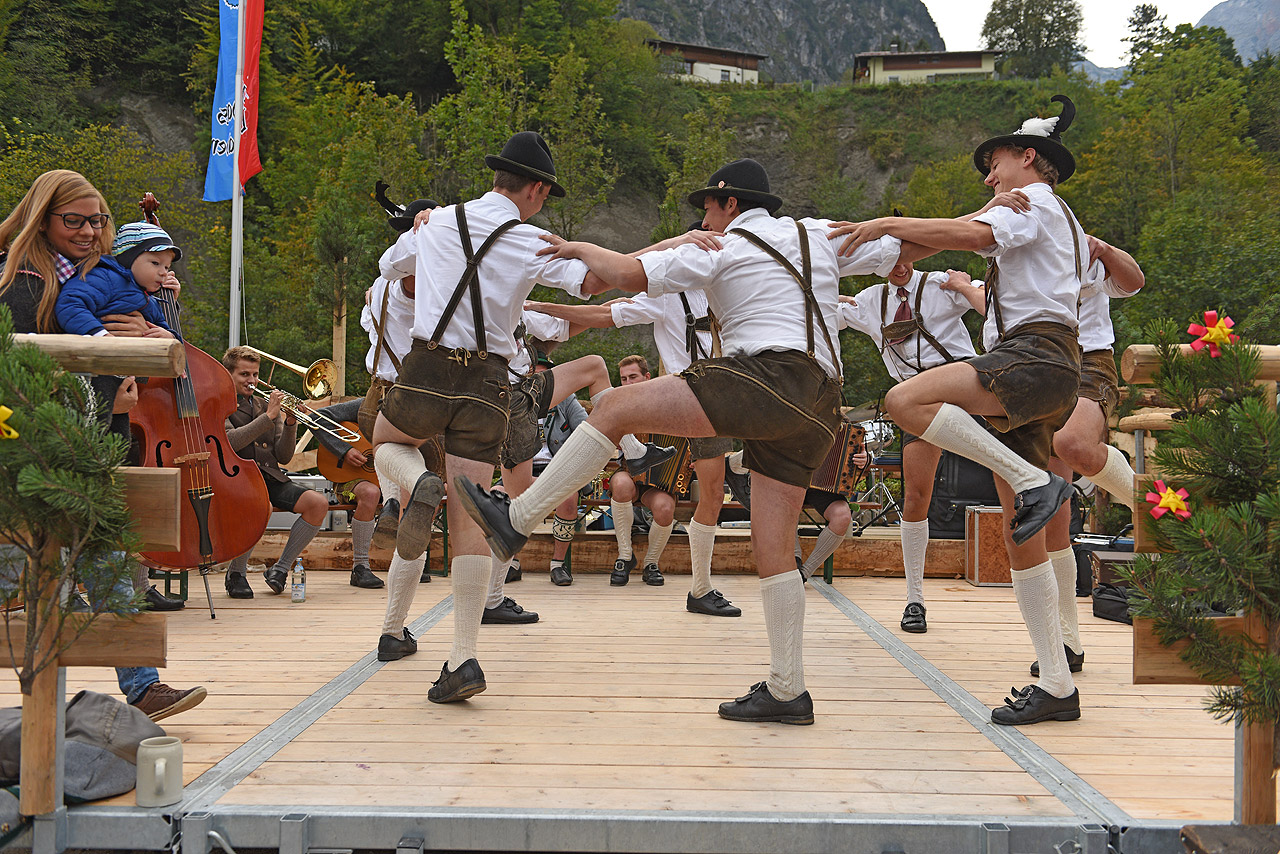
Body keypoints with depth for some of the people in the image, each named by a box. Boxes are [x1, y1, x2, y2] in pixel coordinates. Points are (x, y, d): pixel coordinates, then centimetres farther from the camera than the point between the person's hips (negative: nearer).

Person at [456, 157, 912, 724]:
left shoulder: (720, 247, 6)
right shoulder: (818, 235, 24)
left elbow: (632, 275, -6)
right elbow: (898, 251, 30)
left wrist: (581, 250, 11)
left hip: (766, 375, -8)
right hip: (818, 406, 8)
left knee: (616, 407, -8)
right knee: (773, 549, 9)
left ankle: (517, 520, -14)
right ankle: (787, 691, 9)